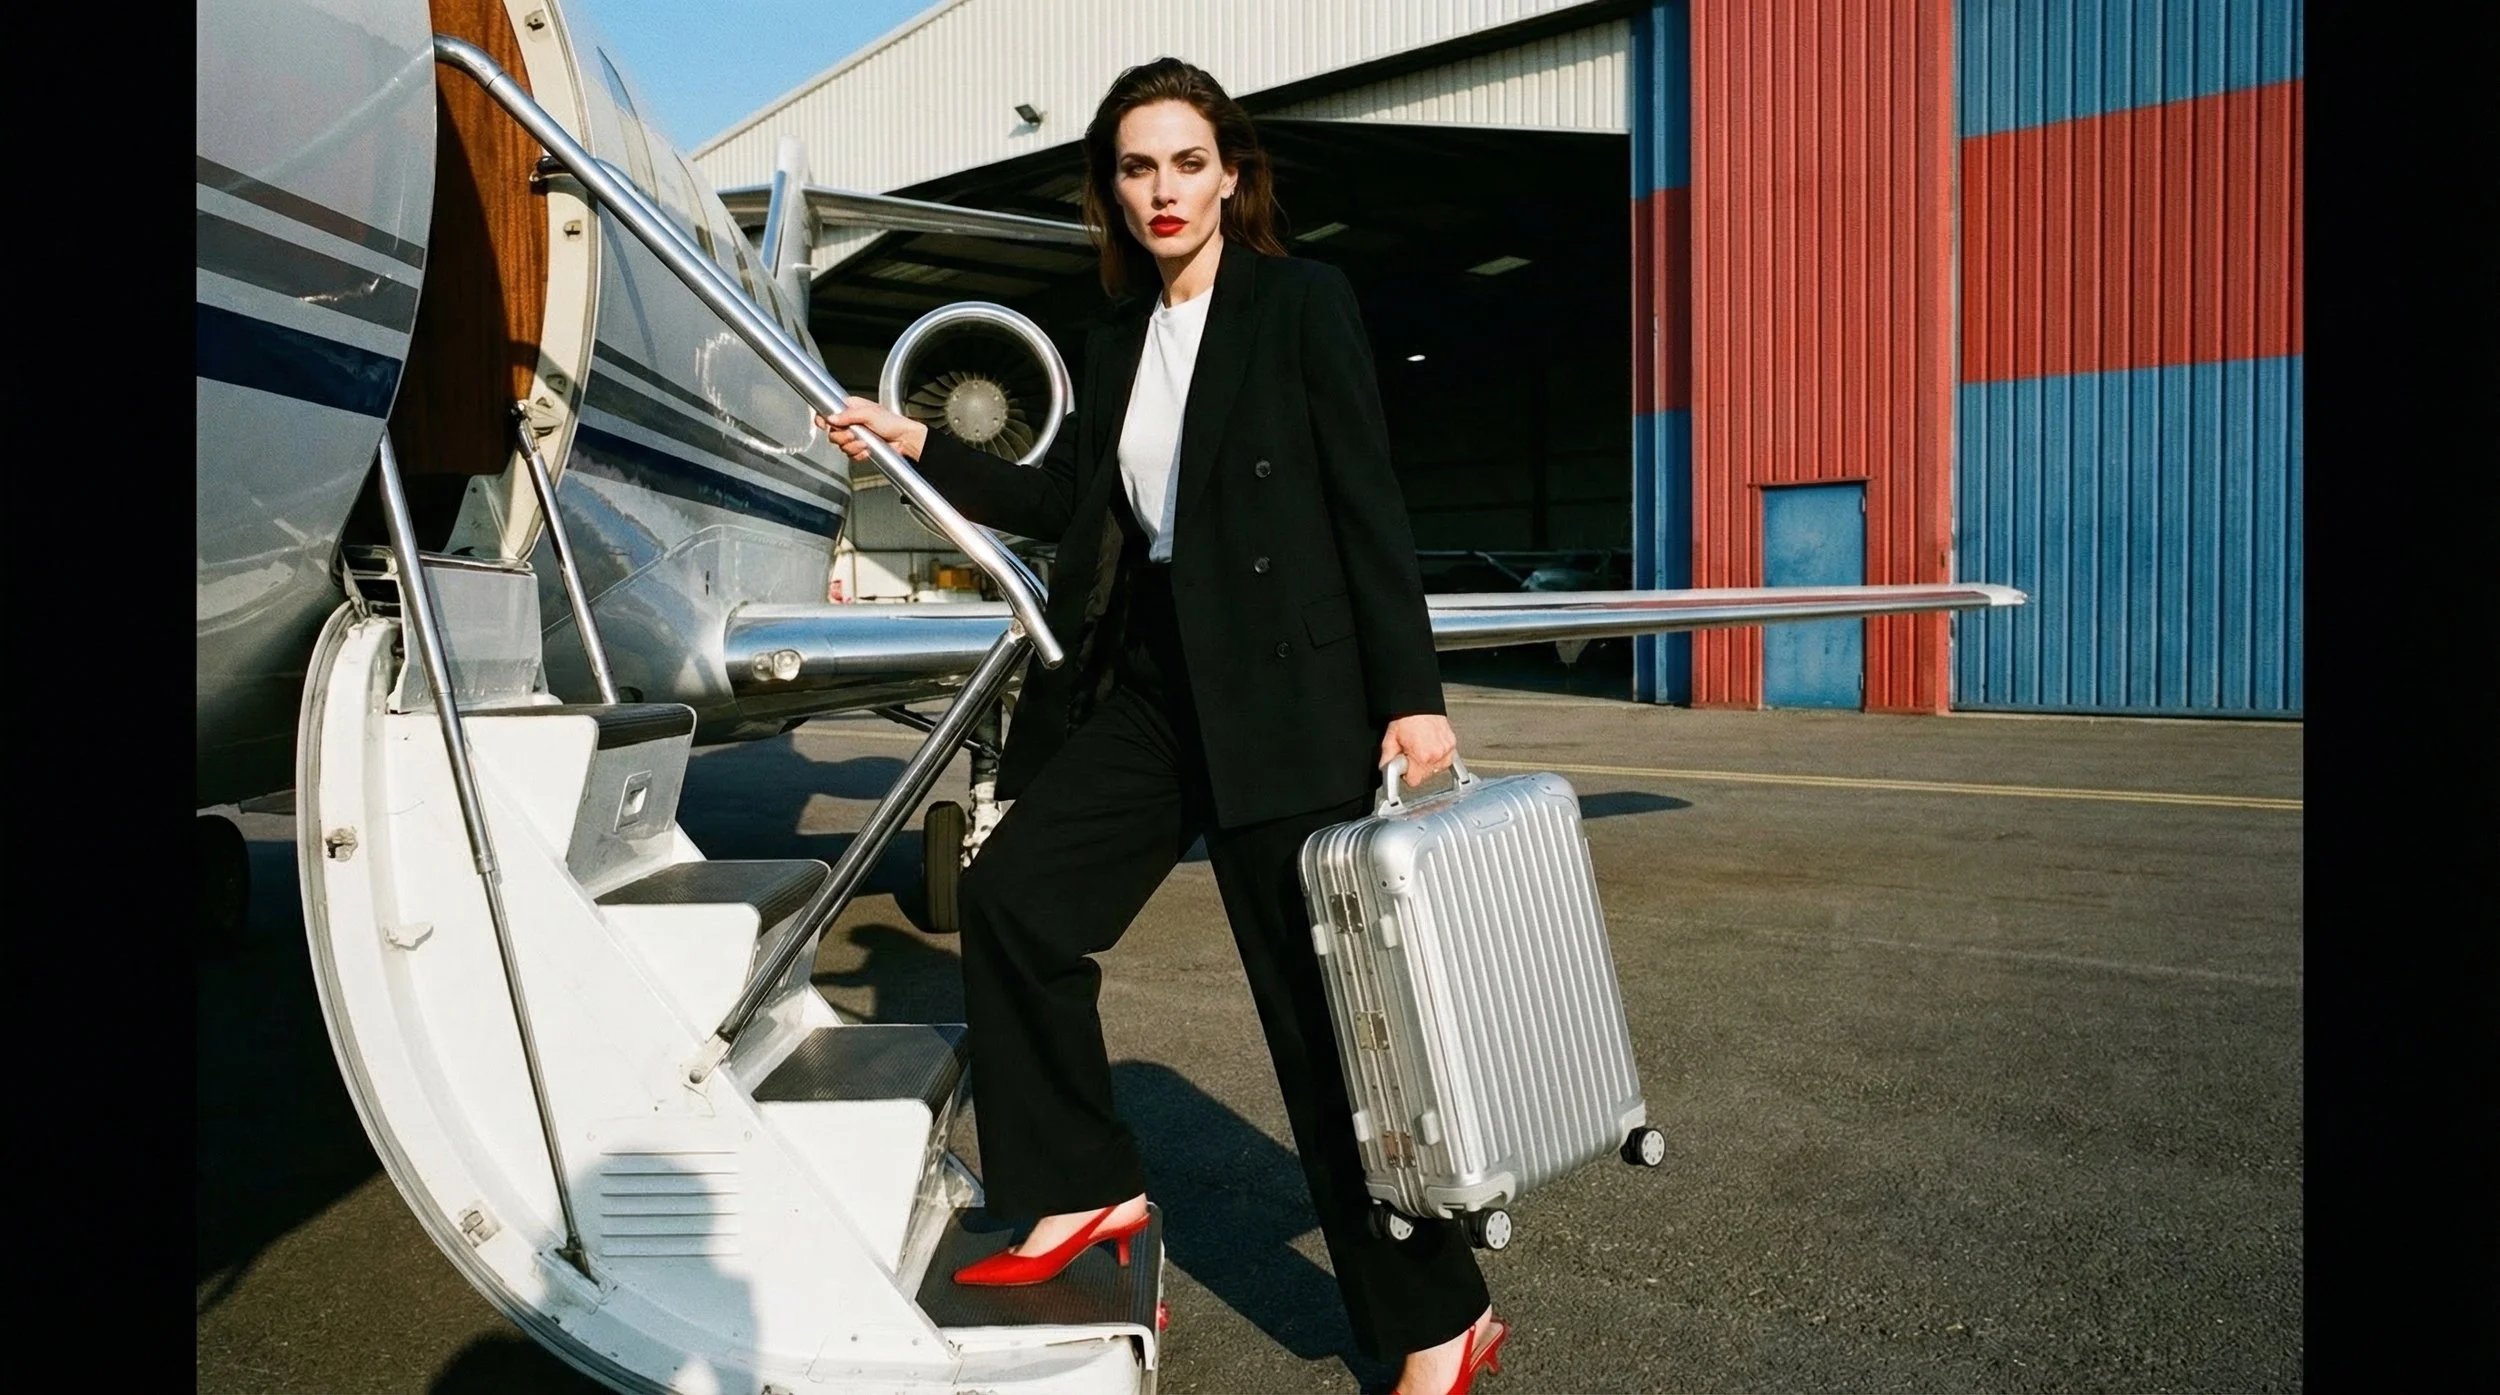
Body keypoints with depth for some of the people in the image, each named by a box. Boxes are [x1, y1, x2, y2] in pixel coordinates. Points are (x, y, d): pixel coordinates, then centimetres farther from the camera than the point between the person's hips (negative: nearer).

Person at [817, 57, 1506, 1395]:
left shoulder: (1301, 301, -2)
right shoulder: (1119, 339, 16)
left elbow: (1369, 504, -8)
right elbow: (1061, 502, 20)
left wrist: (1412, 694, -14)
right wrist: (919, 448, 13)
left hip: (1282, 689, -6)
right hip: (1151, 681, 7)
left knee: (1322, 1000, -3)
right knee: (1008, 895, 1)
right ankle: (1083, 1190, 20)